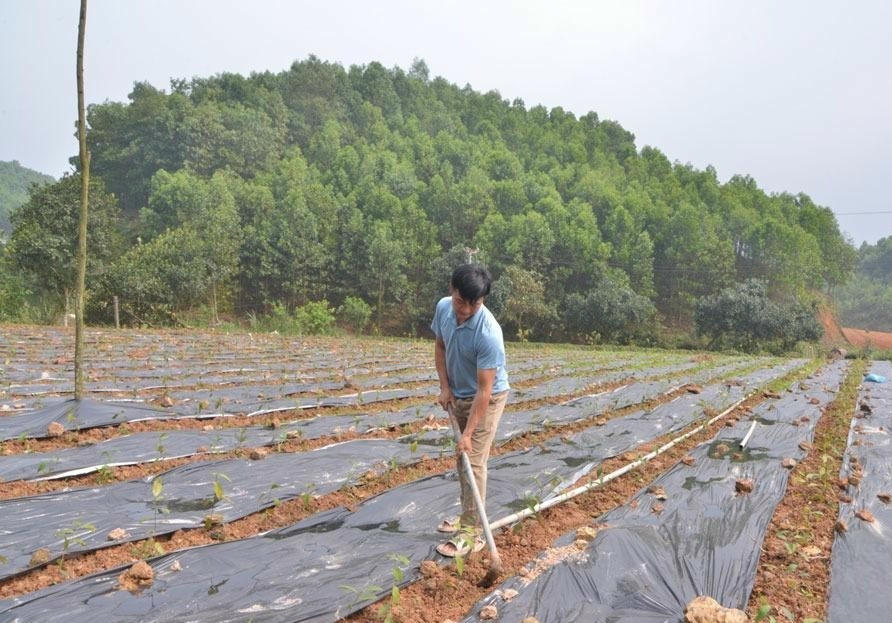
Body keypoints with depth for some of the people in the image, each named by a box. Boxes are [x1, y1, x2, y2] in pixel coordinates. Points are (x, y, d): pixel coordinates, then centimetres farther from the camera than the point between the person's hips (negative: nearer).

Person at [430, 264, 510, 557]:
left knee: (474, 462, -7)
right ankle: (466, 515, 32)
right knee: (461, 459, 16)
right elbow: (440, 346, 5)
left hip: (487, 399, -7)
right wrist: (445, 387, -3)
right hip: (458, 395, 7)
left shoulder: (488, 334, -35)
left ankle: (472, 533, 4)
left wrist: (468, 433, -27)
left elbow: (484, 390, -30)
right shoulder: (443, 307, -14)